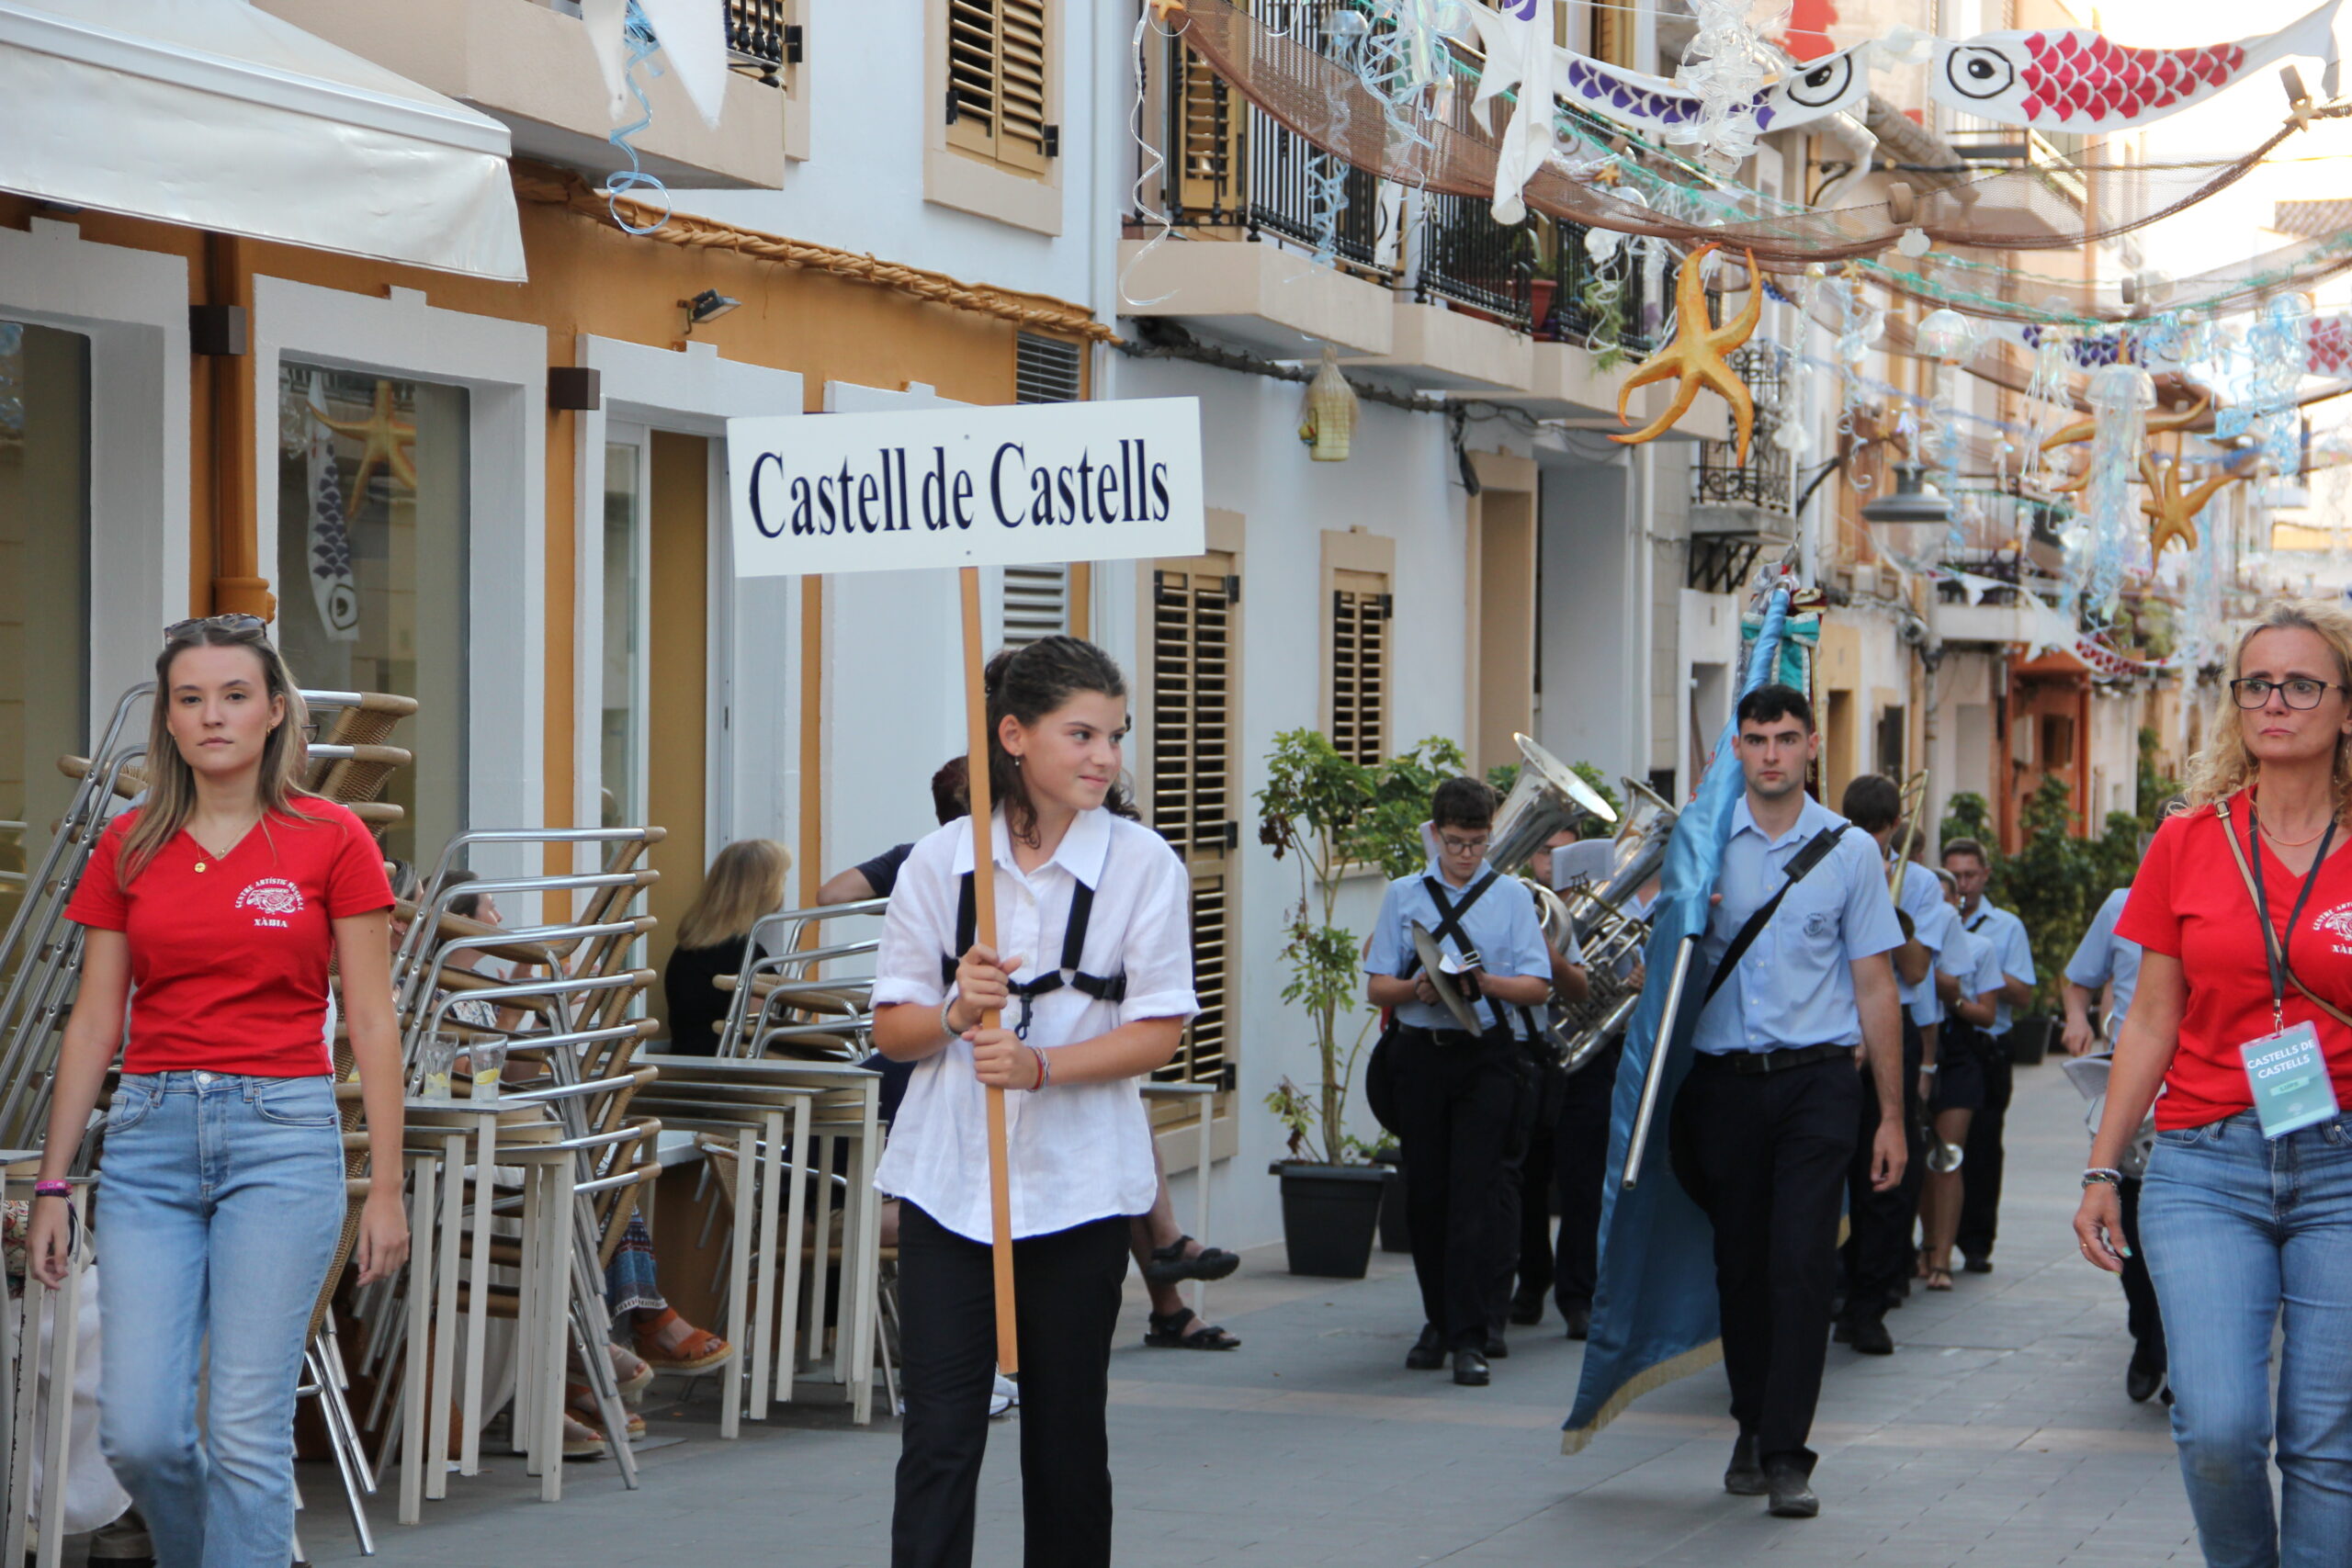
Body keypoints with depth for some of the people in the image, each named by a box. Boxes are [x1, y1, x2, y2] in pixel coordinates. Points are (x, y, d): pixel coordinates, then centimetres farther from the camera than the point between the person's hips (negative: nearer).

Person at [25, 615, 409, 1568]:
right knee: (138, 1433, -3)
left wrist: (387, 1188, -5)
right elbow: (94, 1022, 10)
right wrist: (51, 1184, 7)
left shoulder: (331, 841, -1)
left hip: (282, 1132, -3)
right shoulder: (128, 848, 8)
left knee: (246, 1432, -6)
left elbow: (371, 1024, 0)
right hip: (151, 1133, 3)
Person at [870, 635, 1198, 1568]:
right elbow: (892, 1028, 6)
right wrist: (955, 1013, -16)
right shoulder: (939, 861, 3)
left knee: (1066, 1432, 10)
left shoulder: (1145, 865, -2)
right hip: (947, 1175, 1)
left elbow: (1160, 1032, -6)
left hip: (1077, 1182, 0)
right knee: (940, 1432, -5)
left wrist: (1041, 1064, -20)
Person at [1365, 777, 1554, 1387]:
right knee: (1424, 1193, 7)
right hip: (1421, 1052, 2)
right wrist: (1416, 988, -14)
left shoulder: (1511, 898, 6)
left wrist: (1484, 983, -19)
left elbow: (1537, 986, 0)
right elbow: (1377, 986, 7)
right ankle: (1438, 1321, 22)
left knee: (1474, 1194, -9)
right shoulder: (1404, 895, 10)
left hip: (1488, 1055, -2)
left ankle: (1469, 1337, -10)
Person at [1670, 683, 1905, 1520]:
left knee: (1803, 1262, -10)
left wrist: (1890, 1115, 3)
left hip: (1818, 1078, -2)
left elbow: (1875, 986, 5)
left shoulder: (1850, 849, 4)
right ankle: (1752, 1428, 25)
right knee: (1738, 1261, 8)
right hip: (1723, 1076, 2)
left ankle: (1786, 1454, -8)